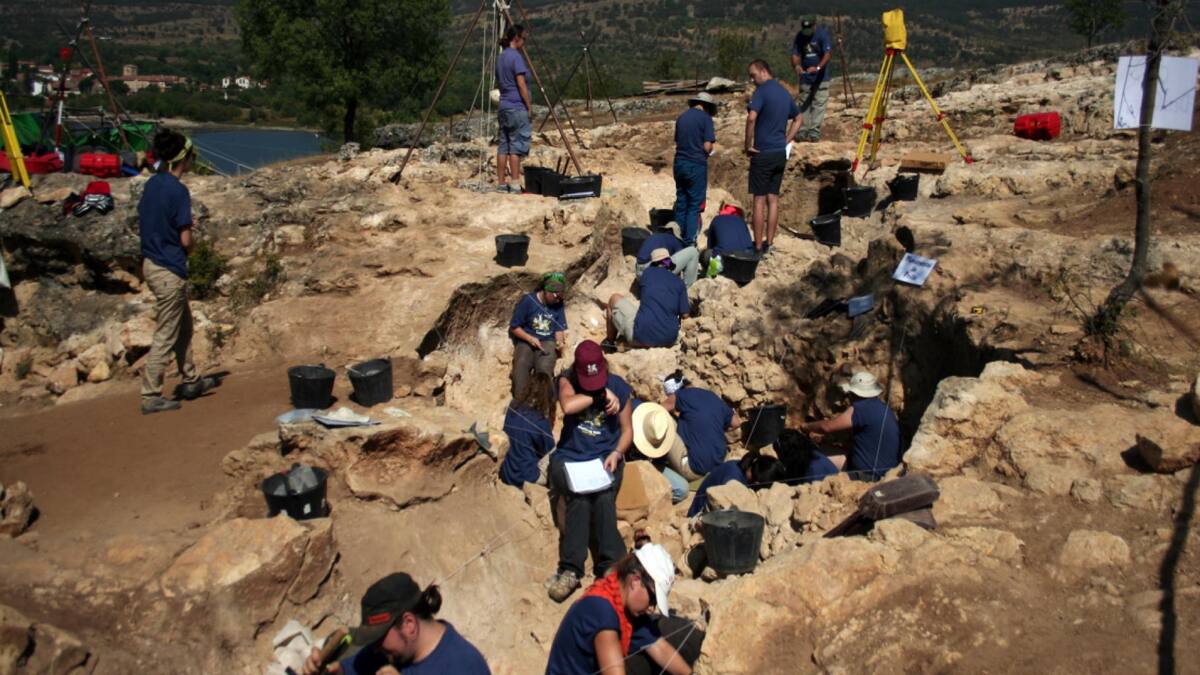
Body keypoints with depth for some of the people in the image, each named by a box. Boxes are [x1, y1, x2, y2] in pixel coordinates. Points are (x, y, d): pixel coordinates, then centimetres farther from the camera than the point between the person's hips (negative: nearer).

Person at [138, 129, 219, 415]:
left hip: (151, 262, 9)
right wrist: (193, 242, 2)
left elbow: (141, 222, 14)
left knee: (184, 326, 22)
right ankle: (151, 396, 6)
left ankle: (191, 381, 34)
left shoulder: (152, 184, 6)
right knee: (166, 337, 0)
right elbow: (186, 239, -19)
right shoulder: (178, 190, -19)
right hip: (170, 270, -9)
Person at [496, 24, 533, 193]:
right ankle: (515, 184, -7)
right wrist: (529, 106, -9)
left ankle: (501, 183, 9)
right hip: (517, 108, -8)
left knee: (503, 146, 8)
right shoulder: (516, 56, -12)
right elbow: (521, 84, -16)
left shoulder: (500, 57, 14)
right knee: (516, 146, -6)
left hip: (503, 107, 8)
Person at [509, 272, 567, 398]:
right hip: (526, 341, -1)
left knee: (544, 367, -33)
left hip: (547, 342, 1)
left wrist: (560, 342, -14)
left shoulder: (558, 304, 4)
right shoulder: (527, 300, -6)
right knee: (521, 364, -33)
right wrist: (530, 338, -15)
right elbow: (514, 327, -1)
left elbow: (559, 329, 8)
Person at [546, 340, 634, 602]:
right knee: (579, 498, -32)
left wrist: (616, 453, -9)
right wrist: (600, 394, -15)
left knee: (604, 497, -31)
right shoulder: (567, 380, 0)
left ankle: (610, 567, -34)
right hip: (569, 456, -1)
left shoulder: (619, 386, 4)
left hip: (606, 456, 1)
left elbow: (627, 429, 9)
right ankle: (570, 568, -32)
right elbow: (567, 406, -24)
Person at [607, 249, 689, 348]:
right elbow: (685, 315, 9)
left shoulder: (648, 272, 9)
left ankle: (610, 342, 33)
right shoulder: (679, 282, 10)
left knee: (615, 298, 21)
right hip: (669, 340, 3)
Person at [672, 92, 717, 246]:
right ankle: (689, 242, -1)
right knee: (694, 206, 1)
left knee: (681, 203, 13)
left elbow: (677, 141, 14)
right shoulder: (705, 118, -8)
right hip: (696, 165, -5)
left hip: (679, 163, 5)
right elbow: (707, 147, -14)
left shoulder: (682, 117, 10)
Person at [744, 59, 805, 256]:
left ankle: (758, 246, 1)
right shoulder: (785, 92, 13)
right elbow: (798, 118, 25)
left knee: (759, 200, -2)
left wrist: (748, 145, -16)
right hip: (781, 153, 7)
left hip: (763, 153, -7)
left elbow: (751, 118, -26)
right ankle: (769, 243, 14)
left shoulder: (762, 91, -12)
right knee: (773, 199, 10)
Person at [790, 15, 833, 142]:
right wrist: (796, 66, -27)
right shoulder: (799, 36, -1)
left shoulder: (822, 34, -12)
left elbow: (828, 53, -21)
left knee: (818, 104, -8)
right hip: (805, 78, 4)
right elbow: (795, 54, -4)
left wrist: (818, 67, -36)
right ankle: (803, 132, 7)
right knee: (804, 104, 4)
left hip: (820, 78, -4)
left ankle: (815, 132, -8)